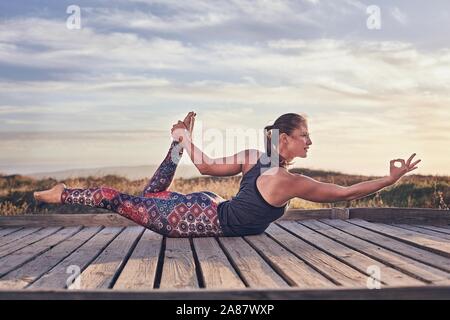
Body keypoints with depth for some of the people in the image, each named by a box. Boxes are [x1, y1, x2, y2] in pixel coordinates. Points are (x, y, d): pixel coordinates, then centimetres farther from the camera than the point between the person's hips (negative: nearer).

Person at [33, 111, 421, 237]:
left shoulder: (254, 157, 2)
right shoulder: (290, 181, -20)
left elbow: (208, 166, 4)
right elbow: (345, 193, -16)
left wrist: (185, 140, 20)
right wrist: (392, 178, -9)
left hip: (202, 206, 7)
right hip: (197, 221, -7)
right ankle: (61, 194, 12)